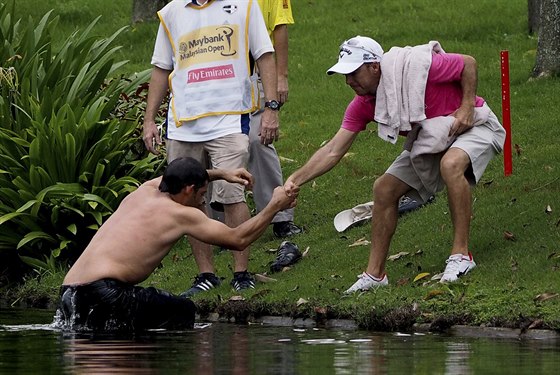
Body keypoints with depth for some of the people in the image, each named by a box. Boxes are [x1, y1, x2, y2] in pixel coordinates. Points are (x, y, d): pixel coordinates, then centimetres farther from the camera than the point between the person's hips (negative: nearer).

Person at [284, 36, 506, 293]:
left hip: (473, 126, -7)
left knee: (451, 164, -38)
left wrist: (467, 107, -23)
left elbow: (468, 63, -15)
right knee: (384, 189, -4)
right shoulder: (363, 105, -11)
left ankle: (461, 254, -30)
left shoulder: (418, 67, -30)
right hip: (428, 140, 7)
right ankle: (375, 274, 5)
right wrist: (296, 180, -25)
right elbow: (333, 151, -12)